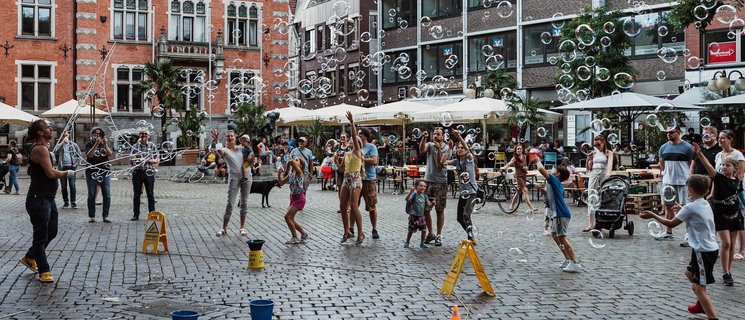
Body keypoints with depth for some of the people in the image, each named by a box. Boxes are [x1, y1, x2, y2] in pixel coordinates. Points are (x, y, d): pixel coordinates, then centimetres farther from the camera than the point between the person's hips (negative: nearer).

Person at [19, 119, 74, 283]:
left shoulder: (42, 148, 15)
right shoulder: (40, 149, -17)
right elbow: (51, 173, -24)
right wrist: (67, 173, -9)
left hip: (47, 199, 10)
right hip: (38, 200, -10)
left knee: (51, 232, 20)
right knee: (41, 235, -1)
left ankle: (30, 257, 37)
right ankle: (43, 271, 8)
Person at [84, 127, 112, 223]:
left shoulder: (105, 144, 10)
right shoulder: (89, 144, 2)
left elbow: (110, 155, -4)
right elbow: (89, 155, -16)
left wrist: (105, 145, -19)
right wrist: (97, 144, -23)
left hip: (105, 172, 2)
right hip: (92, 172, -2)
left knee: (107, 195, -1)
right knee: (91, 195, 1)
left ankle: (105, 215, 5)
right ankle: (91, 216, 9)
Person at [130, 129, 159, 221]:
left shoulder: (152, 146, 8)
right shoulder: (135, 146, 10)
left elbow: (157, 160, 6)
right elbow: (131, 160, 6)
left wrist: (150, 161, -14)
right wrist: (134, 160, -17)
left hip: (149, 172, -1)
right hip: (137, 172, 1)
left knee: (151, 195, 1)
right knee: (136, 194, 4)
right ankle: (135, 215, 11)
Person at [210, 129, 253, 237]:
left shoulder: (241, 148, 12)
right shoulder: (225, 150, -1)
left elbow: (251, 159, 15)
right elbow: (219, 150, -26)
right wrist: (215, 141, -43)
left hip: (246, 176, 3)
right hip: (234, 177, -3)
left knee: (244, 202, 7)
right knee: (230, 203, -5)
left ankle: (242, 227, 15)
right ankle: (224, 228, 2)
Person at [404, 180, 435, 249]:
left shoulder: (424, 196, 1)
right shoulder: (414, 194, -15)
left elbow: (428, 204, 4)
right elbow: (407, 199, -31)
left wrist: (432, 204, -18)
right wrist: (411, 192, -44)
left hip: (421, 216, 5)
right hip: (413, 216, -5)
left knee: (424, 230, 4)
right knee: (411, 231, 5)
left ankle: (422, 243, 21)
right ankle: (407, 243, 24)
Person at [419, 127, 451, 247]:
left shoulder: (446, 148, -3)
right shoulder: (430, 145, 4)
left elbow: (440, 164, -15)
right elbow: (421, 150, -19)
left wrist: (438, 149, -24)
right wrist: (423, 138, -32)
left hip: (440, 182, -3)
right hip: (428, 180, 3)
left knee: (440, 210, 2)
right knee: (425, 209, 7)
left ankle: (439, 236, 10)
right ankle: (430, 233, 22)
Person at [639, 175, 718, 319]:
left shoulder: (690, 207, -18)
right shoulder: (704, 204, 8)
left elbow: (671, 223, -10)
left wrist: (652, 215, -1)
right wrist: (681, 211, 28)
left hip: (704, 251, -10)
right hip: (709, 248, 10)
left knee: (699, 288, -9)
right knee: (689, 273, 30)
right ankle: (702, 305, 45)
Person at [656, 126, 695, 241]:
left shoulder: (687, 147, -6)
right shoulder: (664, 147, 8)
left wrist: (690, 178, -6)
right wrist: (665, 174, 12)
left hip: (683, 182, -5)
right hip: (668, 182, 5)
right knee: (668, 206, 11)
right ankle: (669, 233, 22)